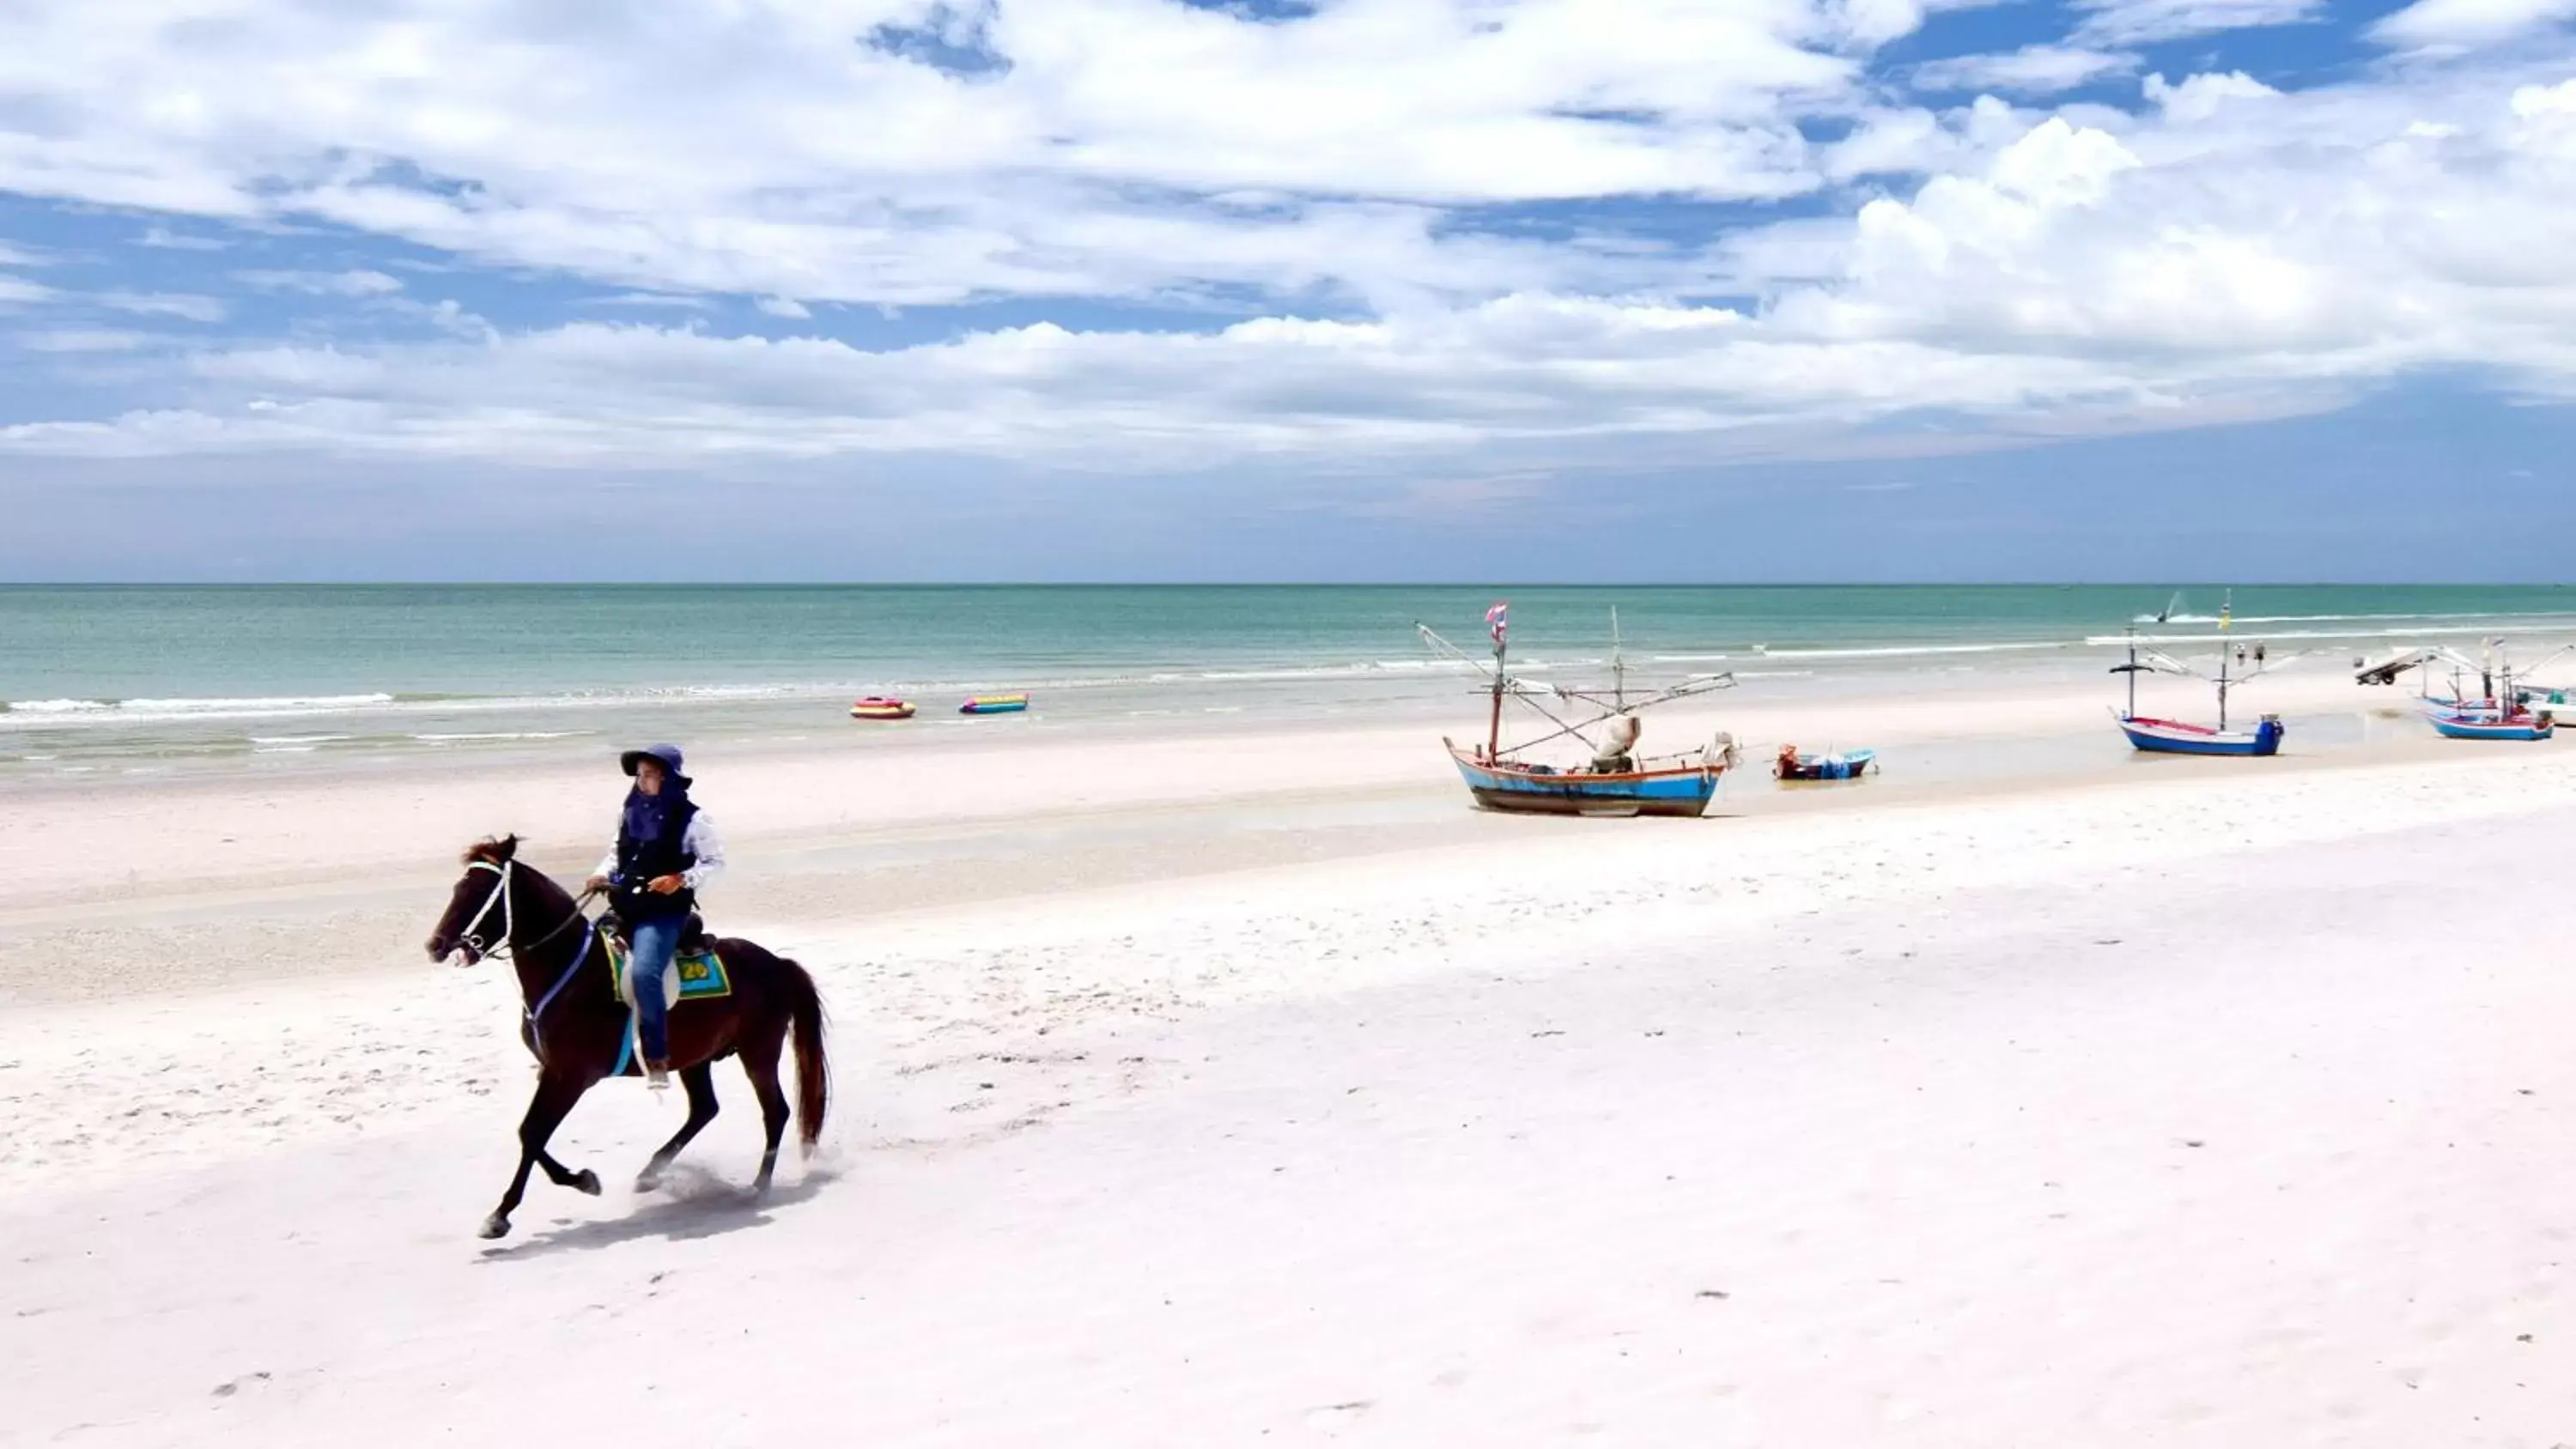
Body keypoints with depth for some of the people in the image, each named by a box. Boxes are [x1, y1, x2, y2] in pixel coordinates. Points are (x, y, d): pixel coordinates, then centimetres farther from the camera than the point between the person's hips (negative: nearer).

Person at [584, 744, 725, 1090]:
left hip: (665, 912, -7)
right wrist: (603, 874, 2)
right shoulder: (631, 813, 9)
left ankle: (658, 1057, -18)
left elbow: (715, 861, -3)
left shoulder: (690, 818, -6)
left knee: (644, 973, -28)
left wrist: (682, 879, -17)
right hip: (624, 907, 7)